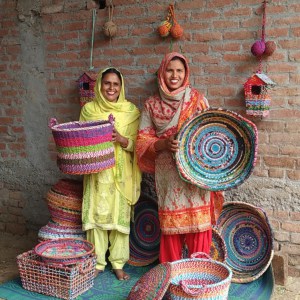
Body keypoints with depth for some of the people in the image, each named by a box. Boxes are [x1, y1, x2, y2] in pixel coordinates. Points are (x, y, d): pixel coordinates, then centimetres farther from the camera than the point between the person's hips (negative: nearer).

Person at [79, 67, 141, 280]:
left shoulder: (131, 110, -1)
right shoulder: (89, 109, 4)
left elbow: (138, 144, -2)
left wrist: (121, 139, -20)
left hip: (121, 172, -1)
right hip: (97, 171, 1)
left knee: (120, 215, 4)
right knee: (97, 214, 4)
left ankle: (118, 263, 19)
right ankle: (98, 261, 21)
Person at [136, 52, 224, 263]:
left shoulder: (198, 100, 4)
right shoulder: (151, 105, 5)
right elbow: (143, 141, 4)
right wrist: (165, 144, -16)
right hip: (168, 173, 1)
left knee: (198, 221, 0)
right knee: (170, 222, 6)